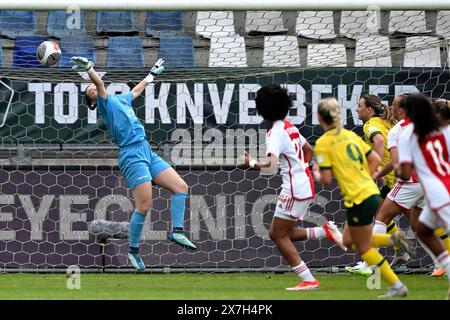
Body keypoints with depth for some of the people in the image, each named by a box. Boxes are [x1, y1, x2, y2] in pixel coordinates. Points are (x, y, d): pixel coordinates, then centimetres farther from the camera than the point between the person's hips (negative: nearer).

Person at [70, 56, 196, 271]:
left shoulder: (121, 100, 24)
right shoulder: (106, 103, 1)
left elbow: (137, 90, 42)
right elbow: (100, 85, -17)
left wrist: (152, 74, 53)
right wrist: (89, 69, -35)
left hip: (147, 152, 8)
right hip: (132, 155, -8)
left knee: (181, 187, 1)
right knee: (144, 206, -13)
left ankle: (177, 231, 4)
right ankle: (133, 252, -2)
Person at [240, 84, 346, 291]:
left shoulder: (275, 133, -16)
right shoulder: (290, 127, 12)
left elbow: (271, 167, -27)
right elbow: (309, 150, 27)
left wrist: (251, 163, -11)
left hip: (295, 189, -9)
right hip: (305, 185, 9)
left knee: (280, 236, -1)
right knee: (276, 233, 14)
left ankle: (308, 280, -4)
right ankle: (326, 231, 8)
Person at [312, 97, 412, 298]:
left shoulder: (323, 143, -10)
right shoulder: (350, 135, 12)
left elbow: (326, 179, -11)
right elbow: (375, 159, 13)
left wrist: (316, 174, 10)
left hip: (358, 198, -8)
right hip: (371, 190, 8)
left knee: (364, 249, 4)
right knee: (349, 241, 21)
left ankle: (397, 287, 2)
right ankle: (393, 239, 7)